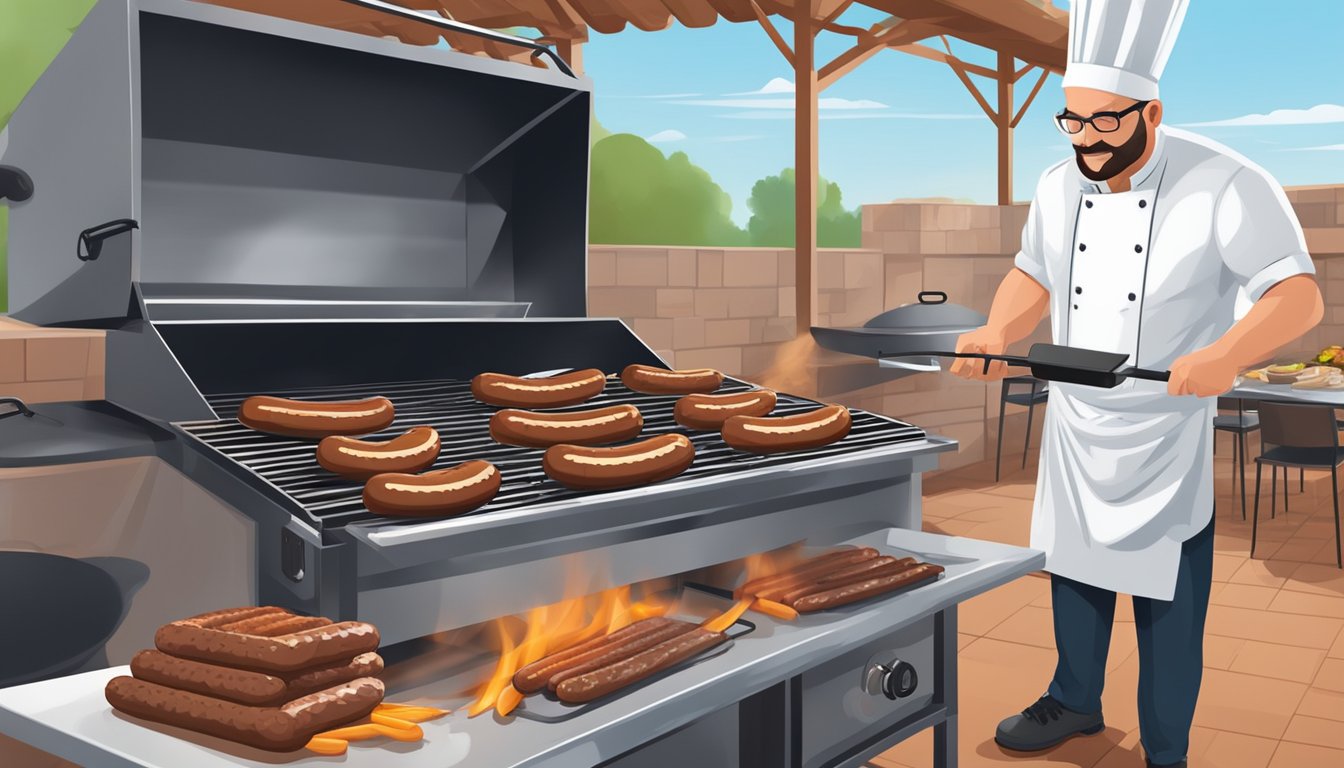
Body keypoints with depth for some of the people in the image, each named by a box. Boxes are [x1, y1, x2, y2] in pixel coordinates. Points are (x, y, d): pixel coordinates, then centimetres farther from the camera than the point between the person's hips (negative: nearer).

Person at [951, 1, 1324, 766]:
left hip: (1167, 439, -5)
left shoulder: (1227, 185, -18)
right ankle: (1076, 701, 42)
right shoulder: (1061, 187, -1)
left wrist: (1227, 356, -38)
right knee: (1074, 569, 19)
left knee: (1167, 601, 3)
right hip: (1075, 431, 6)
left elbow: (1299, 294, -20)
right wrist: (998, 335, -9)